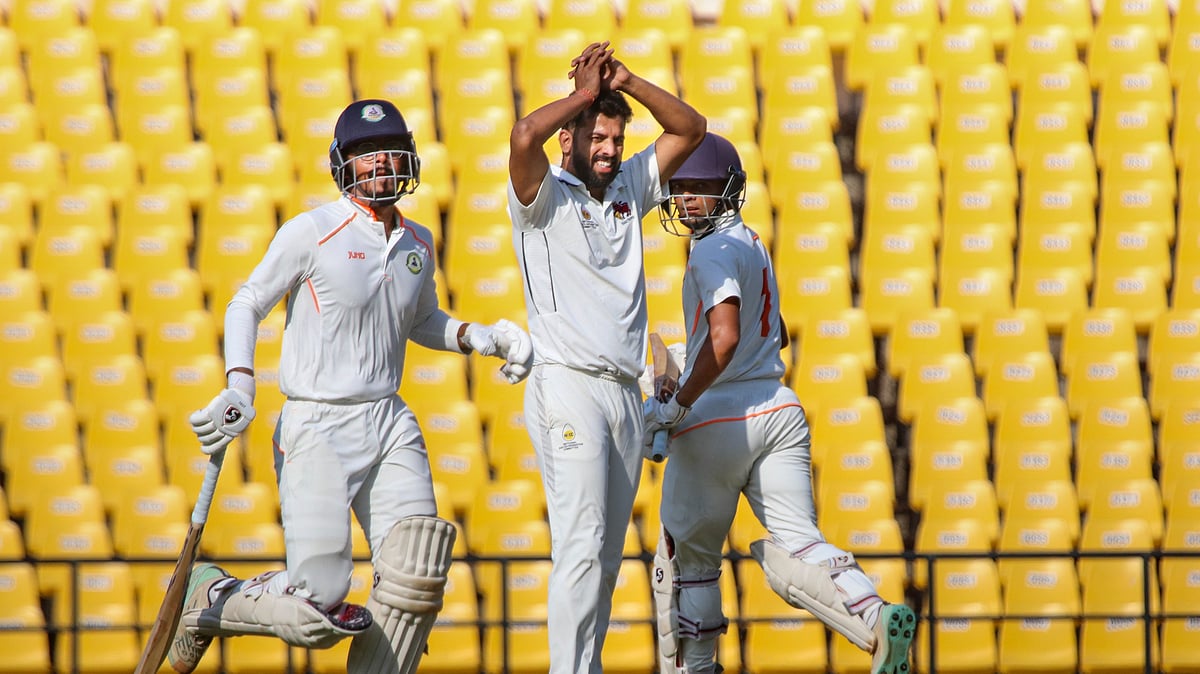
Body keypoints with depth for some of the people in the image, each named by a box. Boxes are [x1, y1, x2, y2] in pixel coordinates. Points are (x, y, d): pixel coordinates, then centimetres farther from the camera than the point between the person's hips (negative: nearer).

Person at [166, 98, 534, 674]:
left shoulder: (417, 243, 12)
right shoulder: (310, 232, -7)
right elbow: (246, 305, -1)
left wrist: (483, 338, 12)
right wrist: (240, 387, -15)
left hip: (390, 426, 6)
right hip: (318, 430, -6)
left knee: (415, 580, -9)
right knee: (319, 601, -13)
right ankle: (211, 598, 16)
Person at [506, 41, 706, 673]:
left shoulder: (628, 189, 17)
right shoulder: (545, 197, -1)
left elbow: (690, 128, 17)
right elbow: (524, 136, -22)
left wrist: (628, 83, 4)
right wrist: (585, 94, -6)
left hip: (625, 391, 7)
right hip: (567, 385, -7)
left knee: (607, 554, 6)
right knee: (581, 545, -15)